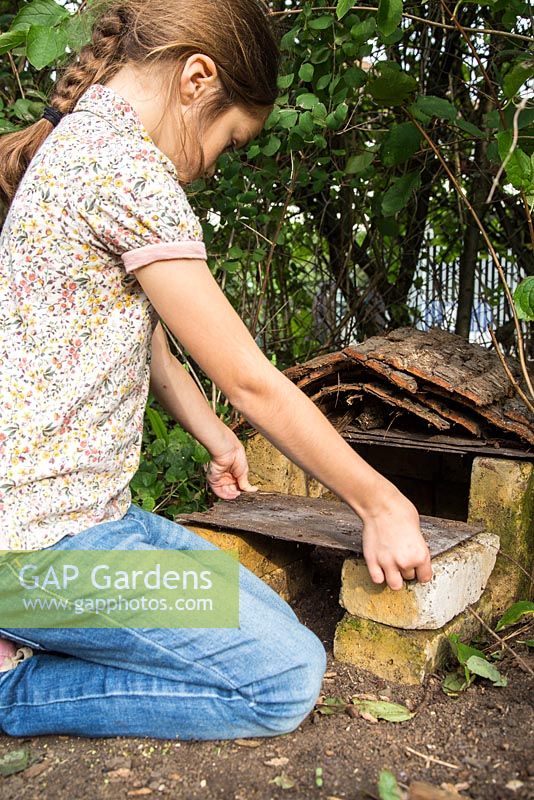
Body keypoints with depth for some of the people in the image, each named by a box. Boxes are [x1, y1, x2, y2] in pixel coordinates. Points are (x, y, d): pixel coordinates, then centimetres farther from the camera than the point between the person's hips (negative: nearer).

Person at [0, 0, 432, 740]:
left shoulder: (71, 146, 14)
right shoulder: (126, 166, -18)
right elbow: (249, 380, -16)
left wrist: (218, 442, 28)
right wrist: (384, 505, -4)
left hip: (81, 508, 10)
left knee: (272, 625, 11)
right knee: (289, 680, -8)